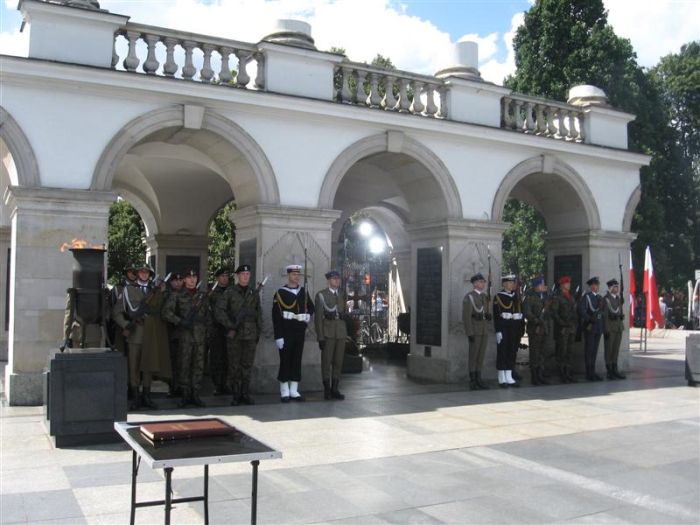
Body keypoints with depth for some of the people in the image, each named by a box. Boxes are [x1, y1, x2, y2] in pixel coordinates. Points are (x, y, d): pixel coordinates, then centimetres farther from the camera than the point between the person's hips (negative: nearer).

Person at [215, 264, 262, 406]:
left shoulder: (254, 293, 12)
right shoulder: (229, 292, 1)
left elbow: (258, 314, 16)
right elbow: (218, 311, -4)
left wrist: (259, 332, 12)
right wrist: (230, 325, -10)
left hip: (250, 335, 3)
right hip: (234, 335, -3)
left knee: (247, 365, 5)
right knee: (234, 366, 1)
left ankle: (245, 394, 13)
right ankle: (235, 395, 8)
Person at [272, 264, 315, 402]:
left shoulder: (303, 292, 10)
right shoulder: (280, 293, -5)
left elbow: (311, 307, 27)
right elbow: (276, 316, -10)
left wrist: (308, 316, 6)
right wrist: (278, 336, -15)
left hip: (300, 332, 5)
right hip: (286, 332, -5)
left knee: (297, 360, 7)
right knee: (285, 361, 0)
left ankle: (294, 391, 14)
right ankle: (284, 392, 7)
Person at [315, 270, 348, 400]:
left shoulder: (342, 294, 14)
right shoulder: (321, 295, 0)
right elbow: (318, 317, -4)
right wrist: (320, 337, -10)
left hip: (341, 332, 4)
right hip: (328, 332, -4)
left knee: (338, 361, 6)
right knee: (326, 361, -1)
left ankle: (335, 389, 13)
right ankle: (327, 390, 6)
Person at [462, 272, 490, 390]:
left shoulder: (485, 296, 14)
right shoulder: (469, 297, -10)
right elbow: (466, 316, -15)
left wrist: (489, 315, 0)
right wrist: (470, 333, -20)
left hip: (484, 331, 7)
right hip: (474, 331, -7)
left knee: (481, 356, 8)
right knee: (473, 356, -3)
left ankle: (479, 381, 13)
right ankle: (472, 382, 2)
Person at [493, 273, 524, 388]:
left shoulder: (516, 296, 13)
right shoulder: (498, 297, -5)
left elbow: (520, 312, 16)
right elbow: (496, 315, -10)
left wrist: (521, 329, 10)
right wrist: (498, 331, -16)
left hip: (515, 328, 6)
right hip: (504, 328, -6)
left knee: (512, 352, 8)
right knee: (502, 352, 0)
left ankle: (509, 378, 16)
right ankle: (502, 379, 5)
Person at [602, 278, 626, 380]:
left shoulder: (619, 298, 14)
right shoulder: (606, 299, -8)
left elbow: (620, 312, 19)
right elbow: (605, 315, -12)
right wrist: (606, 330, -16)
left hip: (619, 327, 7)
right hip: (610, 328, -7)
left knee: (616, 349, 11)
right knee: (609, 350, 0)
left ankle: (615, 370, 17)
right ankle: (609, 371, 4)